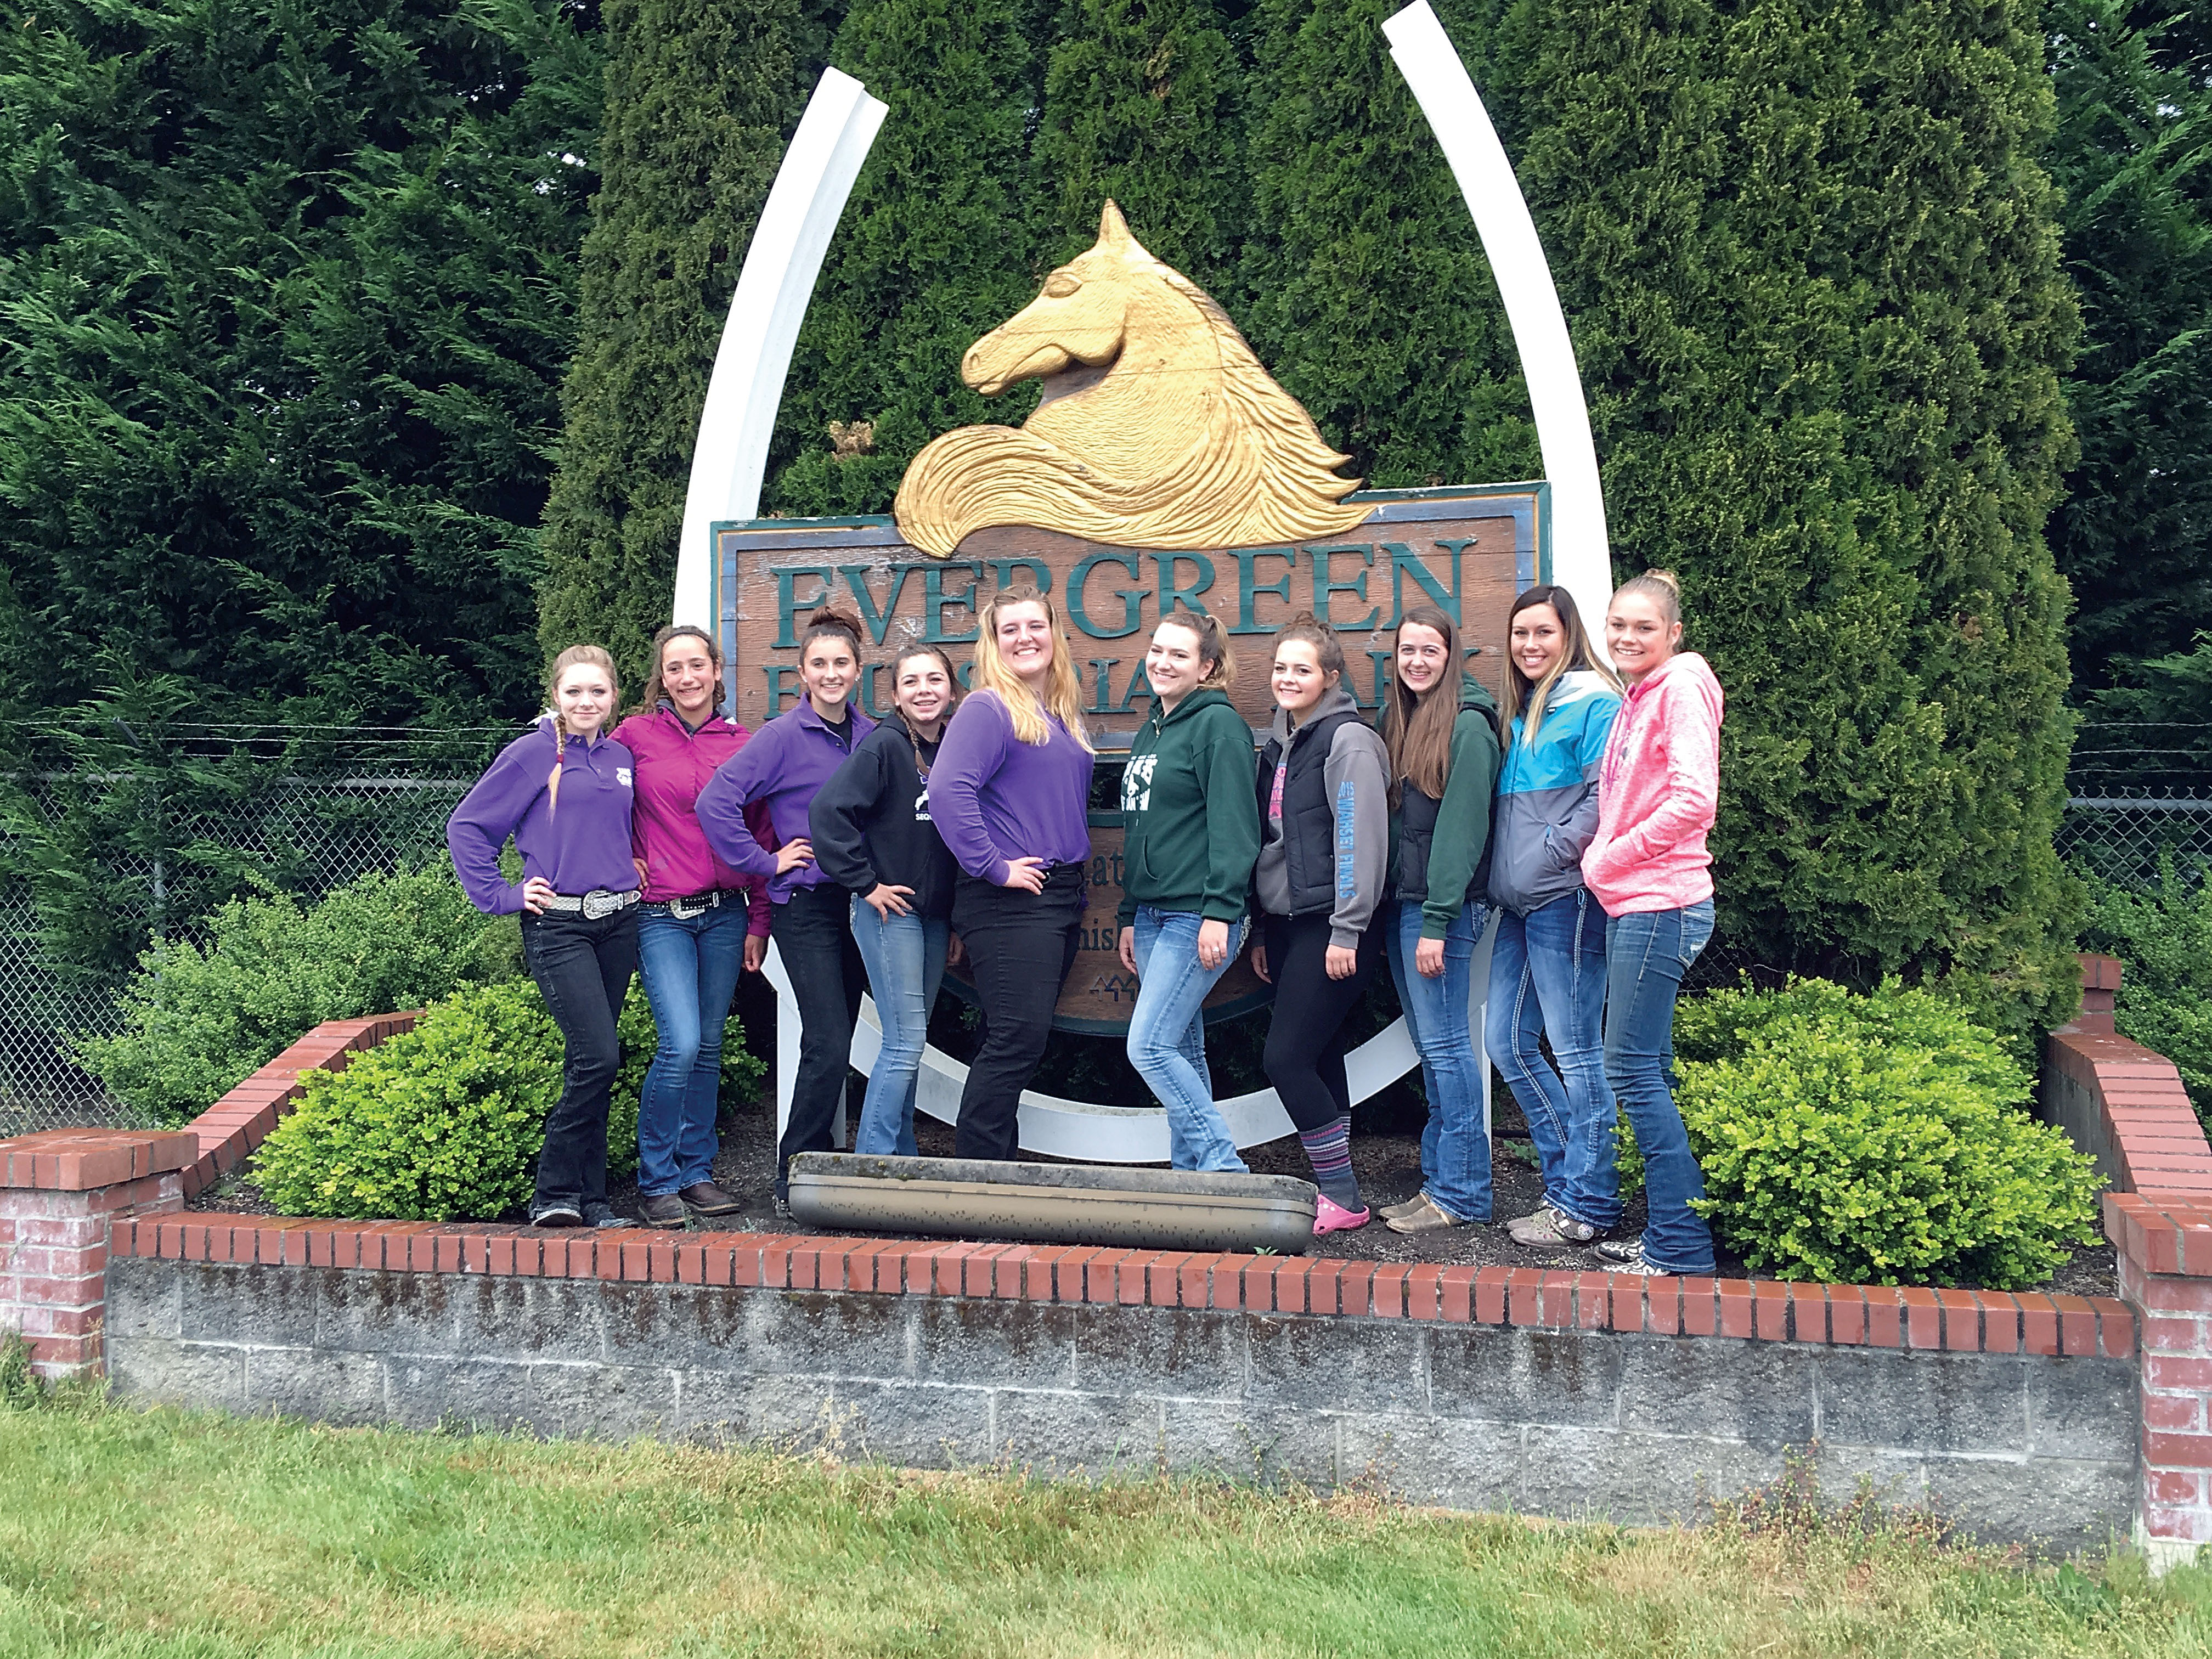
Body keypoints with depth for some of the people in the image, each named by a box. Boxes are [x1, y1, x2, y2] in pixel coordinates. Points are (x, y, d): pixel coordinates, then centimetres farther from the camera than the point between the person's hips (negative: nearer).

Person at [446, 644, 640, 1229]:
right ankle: (556, 1193, -3)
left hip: (618, 922, 5)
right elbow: (466, 827, 0)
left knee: (589, 1061, 8)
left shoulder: (622, 758, 13)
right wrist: (501, 896, -5)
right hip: (557, 925, -5)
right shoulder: (532, 754, -3)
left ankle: (586, 1196, 15)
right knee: (598, 1056, -15)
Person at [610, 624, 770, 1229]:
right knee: (681, 1044, -14)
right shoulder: (635, 735, 0)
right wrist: (624, 860, 0)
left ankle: (695, 1171, 20)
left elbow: (762, 836, 10)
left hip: (726, 913, 3)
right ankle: (656, 1181, 1)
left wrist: (758, 922, 8)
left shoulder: (742, 745, 6)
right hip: (662, 916, -3)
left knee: (710, 1045, 7)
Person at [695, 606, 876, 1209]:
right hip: (806, 905, -5)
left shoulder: (872, 735, 8)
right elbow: (715, 802, -14)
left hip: (858, 902, 5)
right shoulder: (784, 736, -8)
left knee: (837, 1044, 9)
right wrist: (766, 862, -11)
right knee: (828, 1044, -12)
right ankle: (794, 1180, 0)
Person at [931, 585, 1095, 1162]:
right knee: (1017, 1037, -11)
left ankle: (997, 1163, 18)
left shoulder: (1063, 714, 17)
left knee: (1016, 1039, 12)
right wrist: (993, 866, -20)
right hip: (1009, 900, -8)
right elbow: (948, 790, -22)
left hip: (1062, 897, 8)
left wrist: (1075, 869, 14)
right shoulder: (988, 709, -9)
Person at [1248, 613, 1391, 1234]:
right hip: (1287, 924, 8)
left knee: (1287, 1059, -11)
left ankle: (1342, 1197, 0)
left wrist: (1347, 931, -19)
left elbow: (1361, 837, -16)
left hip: (1330, 927, -8)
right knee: (1318, 1061, 10)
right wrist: (1263, 931, 19)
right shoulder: (1278, 746, 16)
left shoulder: (1348, 740, -10)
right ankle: (1336, 1196, 18)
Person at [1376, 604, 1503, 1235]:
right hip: (1402, 901, 8)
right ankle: (1439, 1180, 17)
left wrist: (1437, 921, -18)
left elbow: (1461, 828, -15)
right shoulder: (1399, 720, 15)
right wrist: (1399, 911, 11)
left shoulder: (1467, 726, -10)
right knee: (1431, 1048, 11)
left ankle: (1461, 1194, 2)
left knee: (1444, 1045, -5)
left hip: (1444, 905, -8)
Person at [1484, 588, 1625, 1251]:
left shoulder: (1592, 701, -7)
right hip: (1517, 904, 9)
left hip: (1566, 899, -9)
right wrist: (1504, 874, 13)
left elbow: (1607, 798, -17)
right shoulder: (1520, 713, 19)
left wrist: (1551, 853, -15)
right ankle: (1568, 1176, 21)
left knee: (1576, 1049, -3)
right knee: (1507, 1043, 10)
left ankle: (1587, 1203, 5)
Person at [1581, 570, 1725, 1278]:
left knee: (1633, 1069, -8)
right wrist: (1603, 857, 9)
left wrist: (1607, 859, -13)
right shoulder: (1637, 698, 18)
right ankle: (1669, 1235, 20)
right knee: (1648, 1071, 12)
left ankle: (1681, 1246, -1)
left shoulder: (1681, 686, -10)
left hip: (1659, 904, -10)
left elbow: (1694, 801, -21)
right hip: (1634, 903, 10)